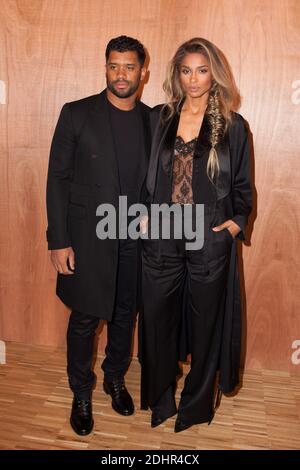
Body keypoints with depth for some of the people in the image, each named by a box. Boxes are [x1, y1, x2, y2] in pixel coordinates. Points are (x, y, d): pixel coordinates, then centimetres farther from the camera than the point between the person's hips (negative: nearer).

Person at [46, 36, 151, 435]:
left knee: (125, 315, 15)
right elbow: (58, 179, -6)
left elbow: (154, 180, 10)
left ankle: (116, 379, 40)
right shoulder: (77, 114, -4)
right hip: (88, 237, -3)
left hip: (135, 238, 3)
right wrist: (58, 241, -10)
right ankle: (81, 394, 30)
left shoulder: (152, 120, 4)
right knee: (85, 319, 6)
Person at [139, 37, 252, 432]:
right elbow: (145, 173, 13)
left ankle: (197, 403, 33)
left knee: (205, 321, 11)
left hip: (210, 238, -2)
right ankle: (159, 398, 35)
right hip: (162, 236, 2)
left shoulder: (232, 125, 1)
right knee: (158, 318, 11)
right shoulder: (159, 118, 7)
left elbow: (242, 185, 6)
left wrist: (238, 220, -7)